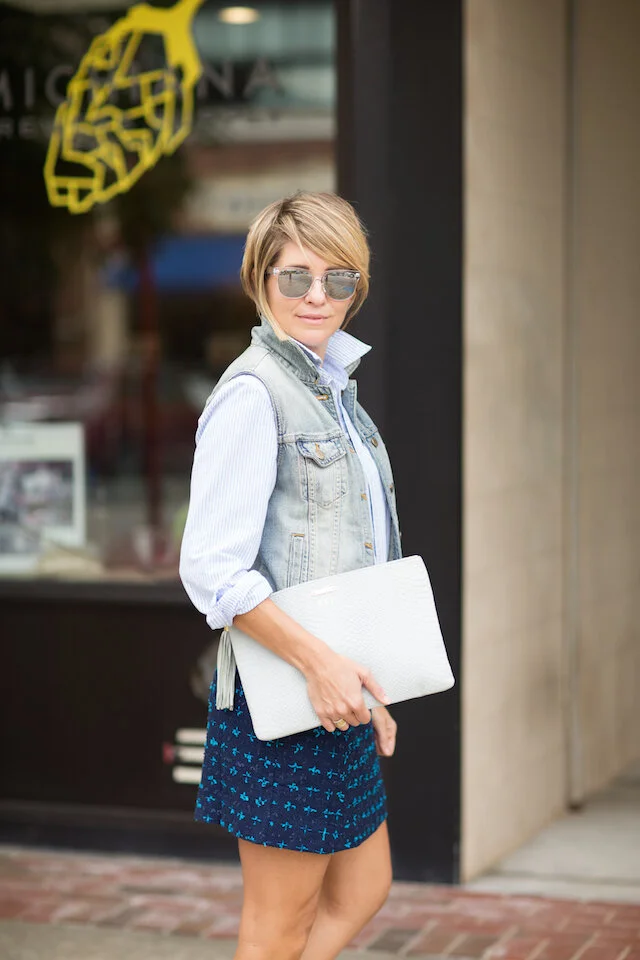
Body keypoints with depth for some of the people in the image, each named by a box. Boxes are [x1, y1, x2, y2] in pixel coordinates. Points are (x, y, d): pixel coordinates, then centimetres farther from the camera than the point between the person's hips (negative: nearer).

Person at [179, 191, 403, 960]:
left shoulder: (332, 384, 14)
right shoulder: (252, 393, -14)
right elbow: (211, 570, -20)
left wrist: (367, 685, 17)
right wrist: (318, 661, -21)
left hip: (341, 691, 9)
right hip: (282, 694, -9)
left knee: (361, 892, 17)